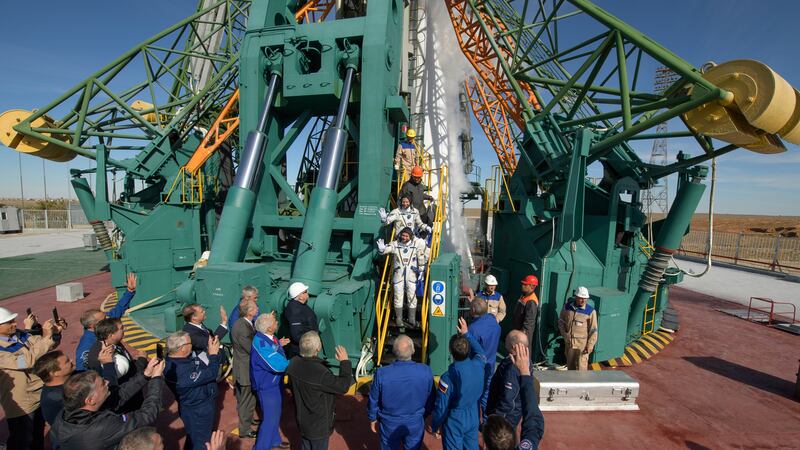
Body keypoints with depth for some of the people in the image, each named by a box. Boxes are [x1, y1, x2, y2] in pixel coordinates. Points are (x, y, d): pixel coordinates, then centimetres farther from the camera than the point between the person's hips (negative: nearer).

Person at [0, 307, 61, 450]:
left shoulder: (20, 335, -5)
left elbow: (46, 346, 3)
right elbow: (26, 361, -35)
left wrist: (54, 333, -18)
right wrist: (46, 337, -34)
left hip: (40, 396, 6)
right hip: (21, 405, -6)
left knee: (38, 437, 26)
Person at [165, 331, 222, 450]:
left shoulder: (176, 358, -10)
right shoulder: (180, 371, -39)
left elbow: (202, 367, 0)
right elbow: (210, 374, -32)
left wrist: (210, 348, -11)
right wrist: (213, 354, -21)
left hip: (198, 406, 9)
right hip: (197, 411, -9)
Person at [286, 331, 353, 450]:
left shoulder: (294, 363, -14)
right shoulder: (320, 372, -39)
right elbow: (343, 386, -27)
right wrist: (345, 361, -21)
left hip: (302, 419, 7)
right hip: (318, 424, -7)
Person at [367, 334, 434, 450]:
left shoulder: (382, 373, -27)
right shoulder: (426, 371, -23)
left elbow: (373, 400, -10)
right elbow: (431, 398, -6)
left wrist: (373, 418, 9)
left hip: (390, 424, -1)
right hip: (415, 423, 1)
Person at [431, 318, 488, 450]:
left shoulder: (448, 377, -31)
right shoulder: (478, 365, -19)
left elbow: (441, 406, -19)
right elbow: (480, 351, 7)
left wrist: (434, 426, -1)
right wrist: (467, 333, 12)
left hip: (454, 421, -4)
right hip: (473, 417, 4)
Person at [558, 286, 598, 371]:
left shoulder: (591, 311, -13)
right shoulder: (567, 306, -3)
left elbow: (593, 330, -9)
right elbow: (561, 321, 9)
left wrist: (590, 345, -11)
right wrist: (564, 334, -1)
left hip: (582, 343, -4)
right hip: (569, 342, 4)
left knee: (581, 366, -2)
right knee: (570, 364, 18)